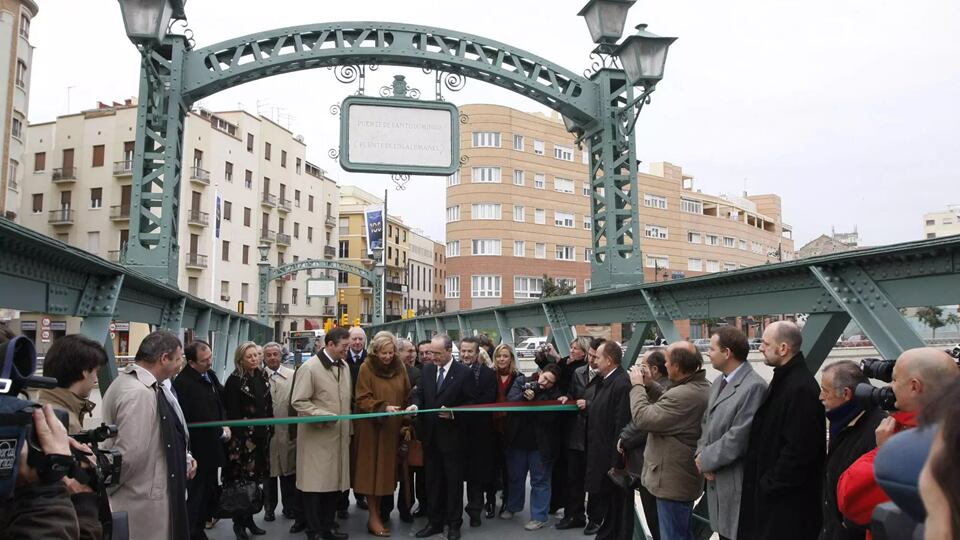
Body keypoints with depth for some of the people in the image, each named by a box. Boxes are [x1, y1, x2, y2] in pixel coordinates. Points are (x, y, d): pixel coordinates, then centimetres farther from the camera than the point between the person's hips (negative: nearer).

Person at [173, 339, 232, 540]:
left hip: (211, 448, 8)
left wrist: (224, 425, 3)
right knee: (194, 497, 1)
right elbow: (189, 420, -20)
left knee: (209, 493, 15)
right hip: (197, 451, -8)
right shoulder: (183, 383, -20)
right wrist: (220, 432, -9)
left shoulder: (210, 375, 8)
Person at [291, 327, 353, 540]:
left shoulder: (344, 366, 9)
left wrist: (347, 426, 13)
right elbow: (298, 402, -14)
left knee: (335, 482, 12)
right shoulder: (309, 367, -11)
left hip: (339, 436, 6)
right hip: (317, 437, -6)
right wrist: (324, 416, -20)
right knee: (315, 484, 2)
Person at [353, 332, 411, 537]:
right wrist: (383, 407, -27)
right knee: (372, 469, 1)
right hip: (371, 427, -4)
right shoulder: (366, 368, -8)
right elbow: (362, 399, -12)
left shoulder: (400, 367, 4)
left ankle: (378, 513, 20)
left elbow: (406, 396, 9)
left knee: (386, 468, 9)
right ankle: (374, 517, 7)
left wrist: (406, 422, 0)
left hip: (392, 427, 4)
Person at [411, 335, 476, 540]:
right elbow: (420, 394, 10)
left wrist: (453, 413, -22)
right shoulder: (427, 370, 6)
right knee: (433, 481, 13)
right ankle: (435, 521, 25)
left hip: (452, 436, -5)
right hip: (430, 435, 5)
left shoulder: (464, 372, -9)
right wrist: (415, 405, -11)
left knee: (454, 481, 7)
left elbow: (471, 403, -9)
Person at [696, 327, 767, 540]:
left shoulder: (754, 386, -19)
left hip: (739, 484, -8)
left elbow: (738, 438, -22)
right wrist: (701, 454, -4)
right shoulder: (718, 382, 11)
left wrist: (705, 460, -11)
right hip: (718, 481, 8)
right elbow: (706, 423, 14)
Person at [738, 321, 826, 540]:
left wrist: (768, 485, -16)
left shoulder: (802, 388, -22)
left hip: (788, 499, -9)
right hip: (771, 493, 9)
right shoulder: (783, 379, 10)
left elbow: (798, 450, -25)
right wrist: (762, 483, 10)